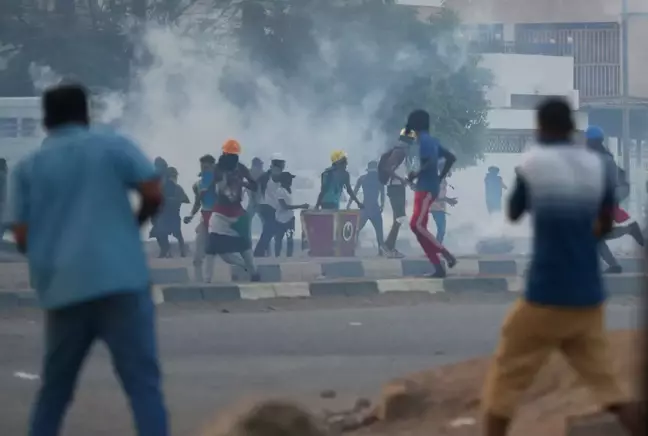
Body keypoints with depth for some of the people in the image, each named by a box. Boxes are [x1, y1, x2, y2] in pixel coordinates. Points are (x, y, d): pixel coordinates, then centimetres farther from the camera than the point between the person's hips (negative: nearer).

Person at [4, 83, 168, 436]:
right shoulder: (112, 145, 7)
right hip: (121, 280, -3)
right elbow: (154, 193, -3)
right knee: (143, 382, -4)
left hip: (62, 288, 3)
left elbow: (21, 238, 5)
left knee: (54, 388, 16)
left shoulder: (27, 168, 12)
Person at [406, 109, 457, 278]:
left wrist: (416, 174, -12)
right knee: (418, 227, 5)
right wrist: (440, 178, 22)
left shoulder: (425, 141, -12)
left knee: (417, 225, -15)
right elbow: (451, 157, 23)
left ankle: (446, 254, -14)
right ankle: (439, 268, 1)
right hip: (425, 189, 10)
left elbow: (430, 163, -25)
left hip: (426, 189, -10)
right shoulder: (432, 141, 17)